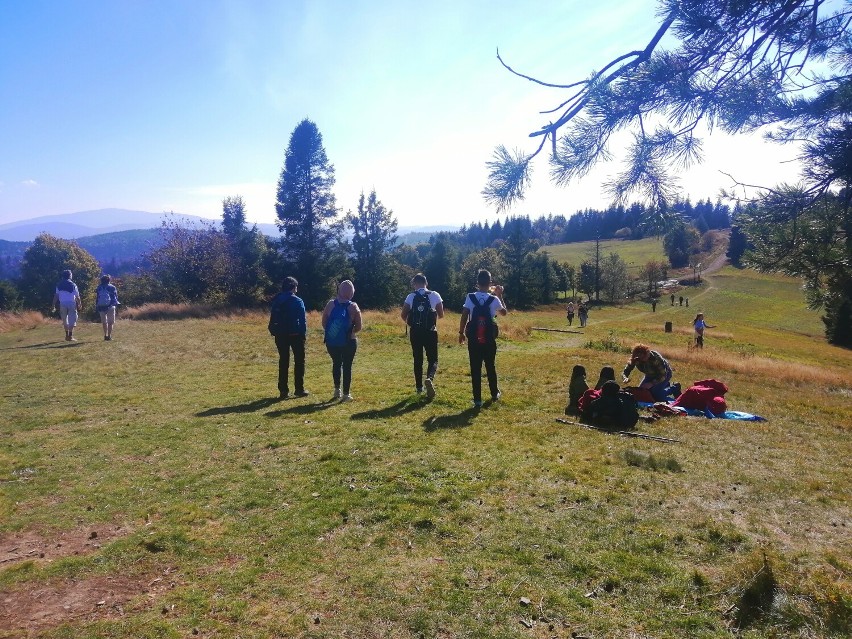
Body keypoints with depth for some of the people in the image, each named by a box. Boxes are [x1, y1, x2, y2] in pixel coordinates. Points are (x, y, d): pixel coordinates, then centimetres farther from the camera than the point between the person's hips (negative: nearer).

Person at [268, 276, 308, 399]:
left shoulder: (275, 301, 6)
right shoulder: (297, 301, -9)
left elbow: (273, 319, 7)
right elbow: (302, 320, -12)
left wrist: (274, 332, 9)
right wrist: (304, 333, -6)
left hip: (280, 335, 4)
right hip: (295, 334, -4)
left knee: (283, 362, 9)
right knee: (299, 361, 7)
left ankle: (283, 390, 9)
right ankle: (299, 389, 7)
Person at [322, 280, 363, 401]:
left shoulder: (331, 304, -4)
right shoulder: (353, 307, -9)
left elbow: (324, 323, -1)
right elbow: (358, 328, -8)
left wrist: (330, 332, 14)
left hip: (331, 341, 3)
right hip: (348, 342, -2)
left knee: (336, 363, 21)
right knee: (347, 366, 8)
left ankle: (337, 390, 27)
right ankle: (346, 394, 10)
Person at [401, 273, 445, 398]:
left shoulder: (411, 297, -2)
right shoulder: (435, 295, -2)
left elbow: (403, 315, -5)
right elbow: (441, 315, 0)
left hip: (415, 332, 1)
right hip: (430, 332, -1)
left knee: (417, 359, 14)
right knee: (432, 359, 6)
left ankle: (419, 386, 20)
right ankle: (430, 378, -22)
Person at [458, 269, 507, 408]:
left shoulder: (470, 298, -6)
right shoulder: (494, 299, -5)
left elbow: (464, 316, -8)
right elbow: (504, 312, 13)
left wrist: (461, 333, 3)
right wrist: (500, 295, 18)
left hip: (473, 339, -1)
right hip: (489, 339, 1)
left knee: (475, 369, 4)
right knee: (490, 366, 18)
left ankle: (477, 399, 5)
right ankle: (495, 394, 33)